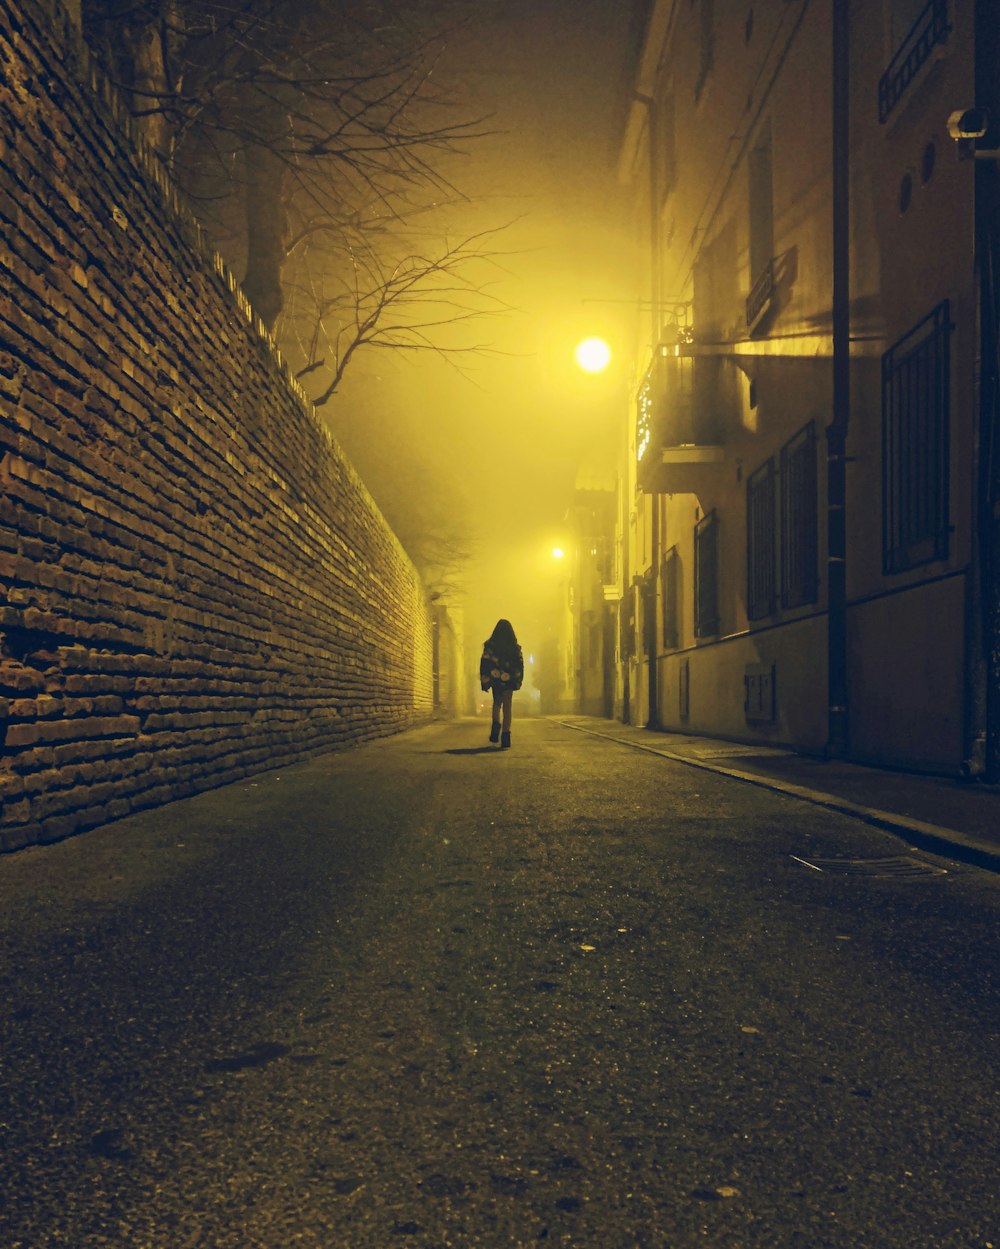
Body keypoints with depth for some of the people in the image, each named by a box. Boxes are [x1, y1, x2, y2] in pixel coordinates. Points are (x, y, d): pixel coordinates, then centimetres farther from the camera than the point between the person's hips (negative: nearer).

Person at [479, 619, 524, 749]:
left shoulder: (490, 645, -4)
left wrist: (484, 681, -3)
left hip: (495, 678, 0)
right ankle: (505, 739, -6)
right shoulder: (515, 647, 0)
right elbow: (519, 664, 2)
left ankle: (496, 728, -3)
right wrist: (518, 681, 11)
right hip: (509, 679, 0)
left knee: (497, 703, 22)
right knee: (507, 707, 3)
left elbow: (484, 663, -7)